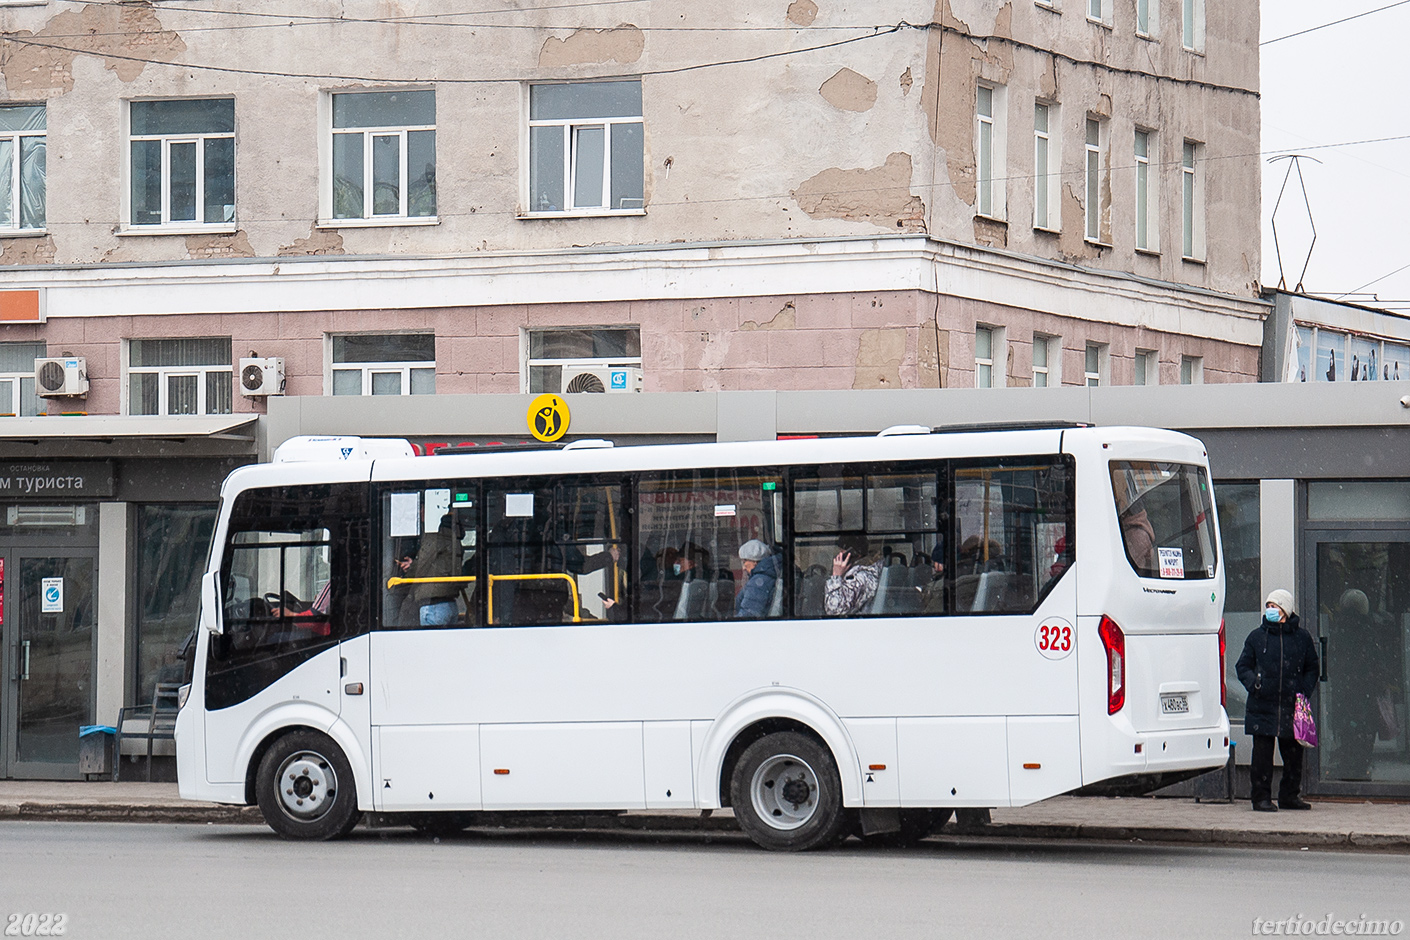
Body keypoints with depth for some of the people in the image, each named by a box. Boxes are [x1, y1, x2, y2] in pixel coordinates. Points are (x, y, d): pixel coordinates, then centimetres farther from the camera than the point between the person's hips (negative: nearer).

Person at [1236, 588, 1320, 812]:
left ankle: (1290, 795, 18)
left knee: (1293, 752, 5)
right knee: (1262, 753, -2)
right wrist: (1253, 683, -9)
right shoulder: (1257, 636, 7)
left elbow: (1311, 668, 14)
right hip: (1263, 706, -1)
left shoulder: (1302, 637, 8)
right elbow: (1243, 666, 11)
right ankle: (1261, 797, 4)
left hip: (1292, 707, 1)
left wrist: (1304, 691, -1)